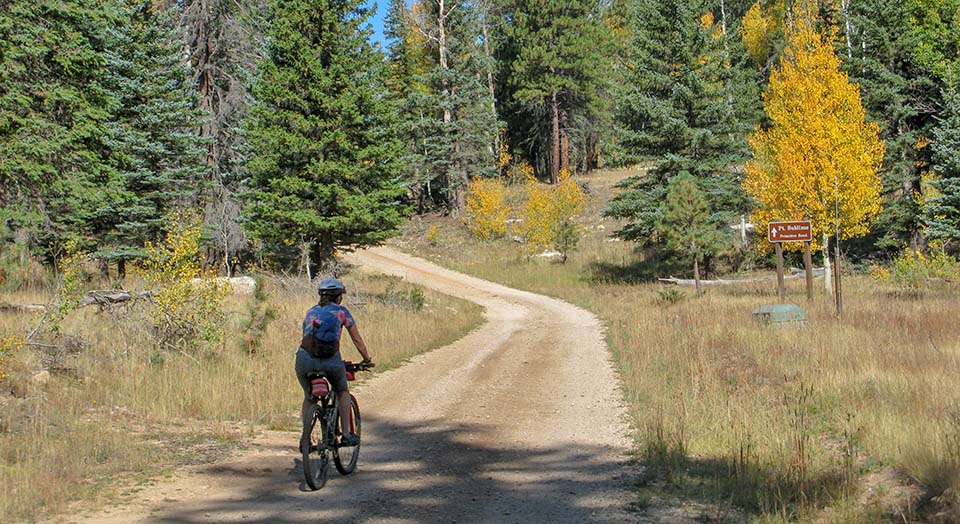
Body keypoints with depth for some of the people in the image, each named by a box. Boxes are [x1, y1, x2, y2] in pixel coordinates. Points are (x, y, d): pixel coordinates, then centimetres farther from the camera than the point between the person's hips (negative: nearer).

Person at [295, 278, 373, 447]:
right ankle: (346, 435, 17)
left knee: (308, 397, 25)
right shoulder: (341, 312, 13)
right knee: (343, 392, 24)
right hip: (330, 360, -2)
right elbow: (357, 339, 16)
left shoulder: (311, 312, 24)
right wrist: (367, 360, 27)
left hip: (305, 358, 3)